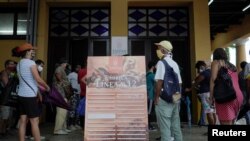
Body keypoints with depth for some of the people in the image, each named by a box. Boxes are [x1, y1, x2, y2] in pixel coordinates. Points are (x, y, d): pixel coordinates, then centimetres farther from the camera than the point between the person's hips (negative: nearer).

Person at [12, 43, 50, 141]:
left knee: (23, 121, 9)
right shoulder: (31, 63, -11)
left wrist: (41, 88, 18)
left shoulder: (19, 64, 14)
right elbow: (38, 79, -17)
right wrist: (47, 87, -1)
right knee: (34, 121, -3)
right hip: (30, 96, -8)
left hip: (21, 95, 8)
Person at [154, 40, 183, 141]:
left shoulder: (161, 63, -9)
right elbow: (179, 82, 14)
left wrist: (156, 98, -11)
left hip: (164, 100, -8)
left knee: (165, 127, -2)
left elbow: (160, 82, -17)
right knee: (176, 127, 14)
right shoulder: (174, 64, 13)